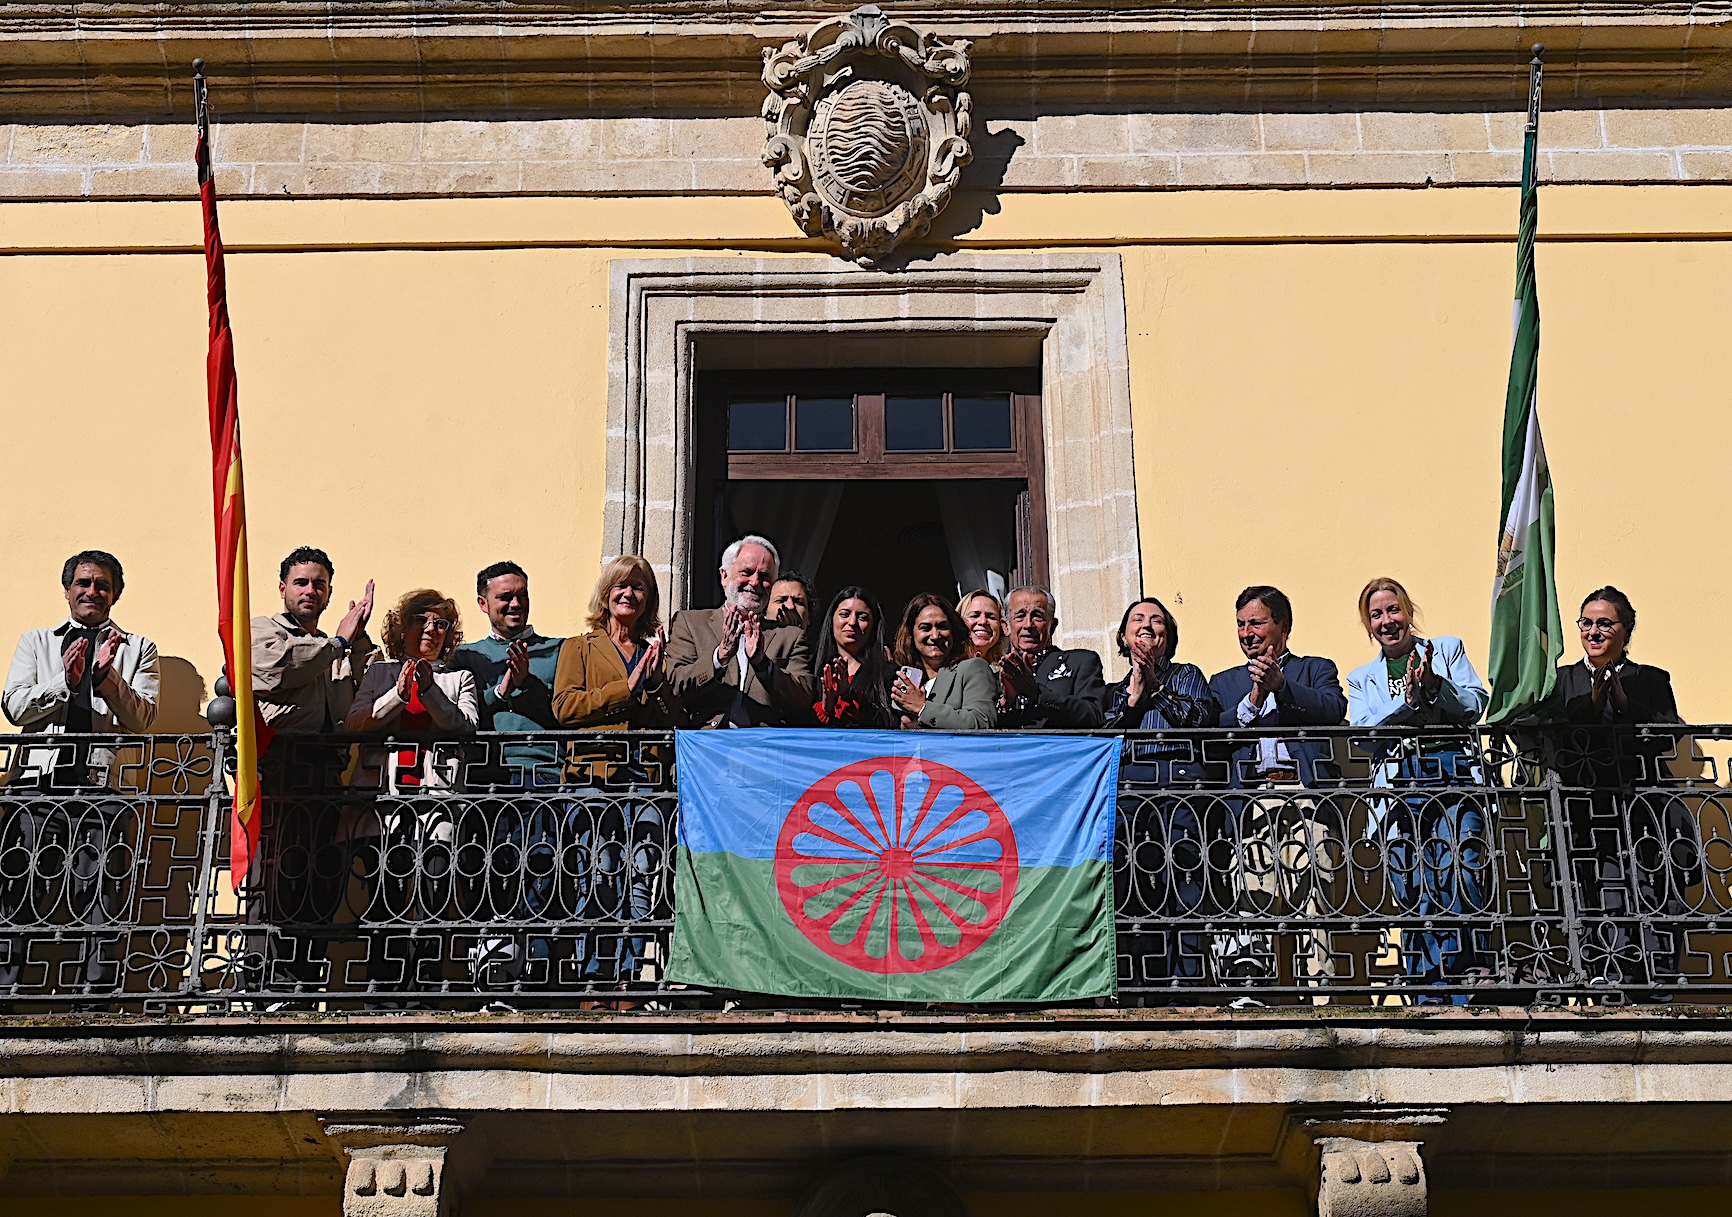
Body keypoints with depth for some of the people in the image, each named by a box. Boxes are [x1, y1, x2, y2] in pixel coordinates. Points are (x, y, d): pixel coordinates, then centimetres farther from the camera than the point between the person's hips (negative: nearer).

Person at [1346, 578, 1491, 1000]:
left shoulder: (1448, 648, 20)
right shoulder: (1362, 678, 24)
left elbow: (1475, 705, 8)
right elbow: (1364, 732, 7)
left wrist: (1434, 684, -8)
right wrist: (1408, 699, -6)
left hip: (1455, 776, -1)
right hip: (1399, 787, 1)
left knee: (1461, 878, -19)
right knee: (1413, 892, -10)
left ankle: (1471, 987, -19)